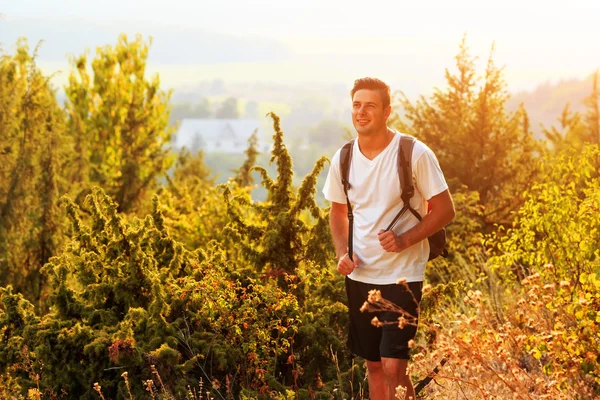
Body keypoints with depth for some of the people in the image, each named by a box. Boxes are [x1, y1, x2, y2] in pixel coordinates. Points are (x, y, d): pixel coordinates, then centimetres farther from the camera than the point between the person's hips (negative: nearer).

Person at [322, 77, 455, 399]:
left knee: (393, 367, -12)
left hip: (402, 275, -5)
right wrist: (342, 253, -1)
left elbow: (444, 211, -8)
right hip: (360, 276, 5)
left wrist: (404, 240, -21)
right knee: (373, 365, 13)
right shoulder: (343, 158, 2)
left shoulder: (415, 154, -12)